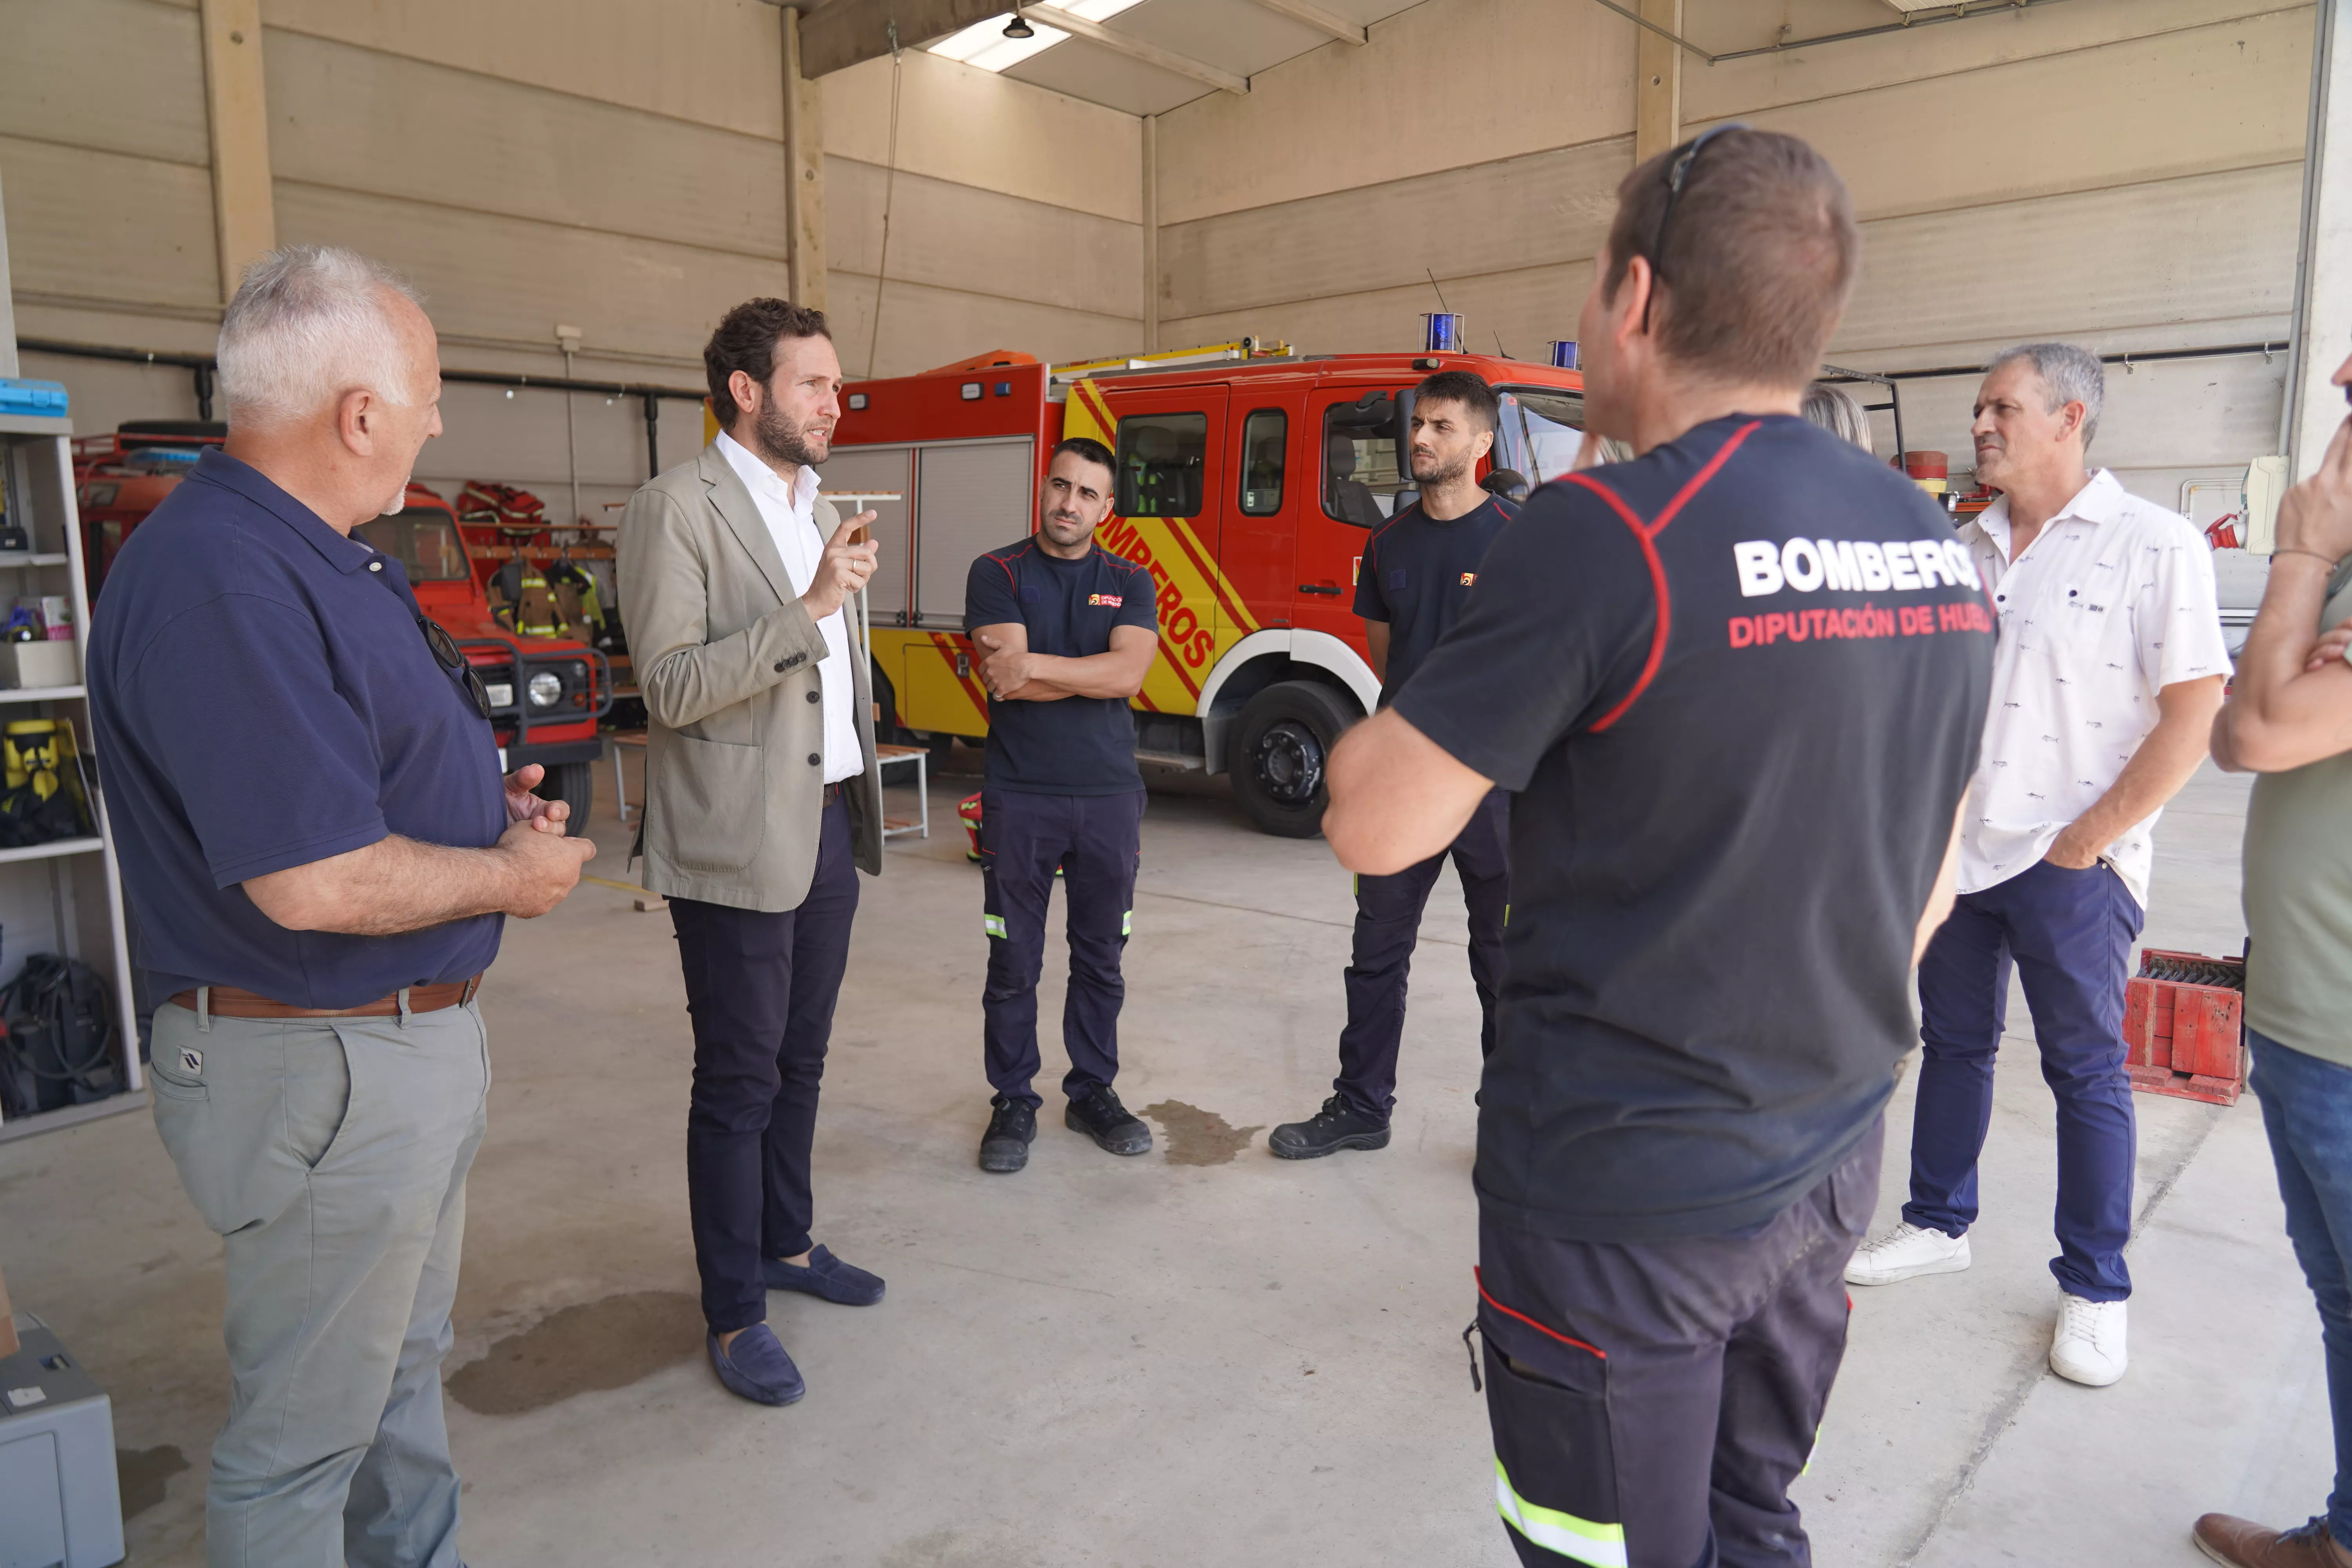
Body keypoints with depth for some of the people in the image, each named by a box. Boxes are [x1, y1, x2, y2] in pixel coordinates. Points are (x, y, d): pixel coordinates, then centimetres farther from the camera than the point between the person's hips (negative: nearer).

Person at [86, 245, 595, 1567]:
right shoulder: (221, 581, -25)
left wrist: (485, 801, 4)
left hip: (417, 1039, 10)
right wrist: (512, 876, -14)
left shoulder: (315, 556, 8)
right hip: (321, 1067, -10)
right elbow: (312, 883, -30)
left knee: (405, 1369, 27)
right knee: (305, 1433, 11)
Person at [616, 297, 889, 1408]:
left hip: (829, 824, 8)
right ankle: (733, 1317, 16)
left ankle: (786, 1245, 35)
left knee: (800, 1062, 18)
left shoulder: (812, 505, 14)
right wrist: (808, 609, -24)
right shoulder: (675, 509, -11)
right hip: (739, 841, -8)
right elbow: (673, 686, -19)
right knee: (739, 1082, 2)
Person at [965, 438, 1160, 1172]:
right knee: (1014, 962, 5)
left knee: (1101, 958, 11)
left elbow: (1129, 673, -11)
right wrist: (1093, 675, -8)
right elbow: (1006, 680, -13)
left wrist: (1036, 665, -15)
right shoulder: (998, 574, 1)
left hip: (1110, 795, 2)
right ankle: (1013, 1103, 18)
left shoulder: (1130, 582, 7)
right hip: (1019, 797, -2)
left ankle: (1093, 1092, 26)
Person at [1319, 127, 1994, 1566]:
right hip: (1827, 1172, 7)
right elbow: (1927, 886, 11)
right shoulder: (1938, 551, 3)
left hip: (1622, 1197, -7)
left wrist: (1391, 722, 2)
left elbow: (1375, 829, -18)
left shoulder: (1609, 530, -21)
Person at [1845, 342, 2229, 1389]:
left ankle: (2095, 1289, 22)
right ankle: (1939, 1226, 33)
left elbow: (2196, 711, -12)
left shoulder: (2152, 544, -8)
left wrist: (2093, 834, -14)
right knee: (1953, 1044, 16)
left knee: (2086, 1070, 6)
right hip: (1956, 849, 6)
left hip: (2071, 868, -5)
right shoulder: (1964, 550, 9)